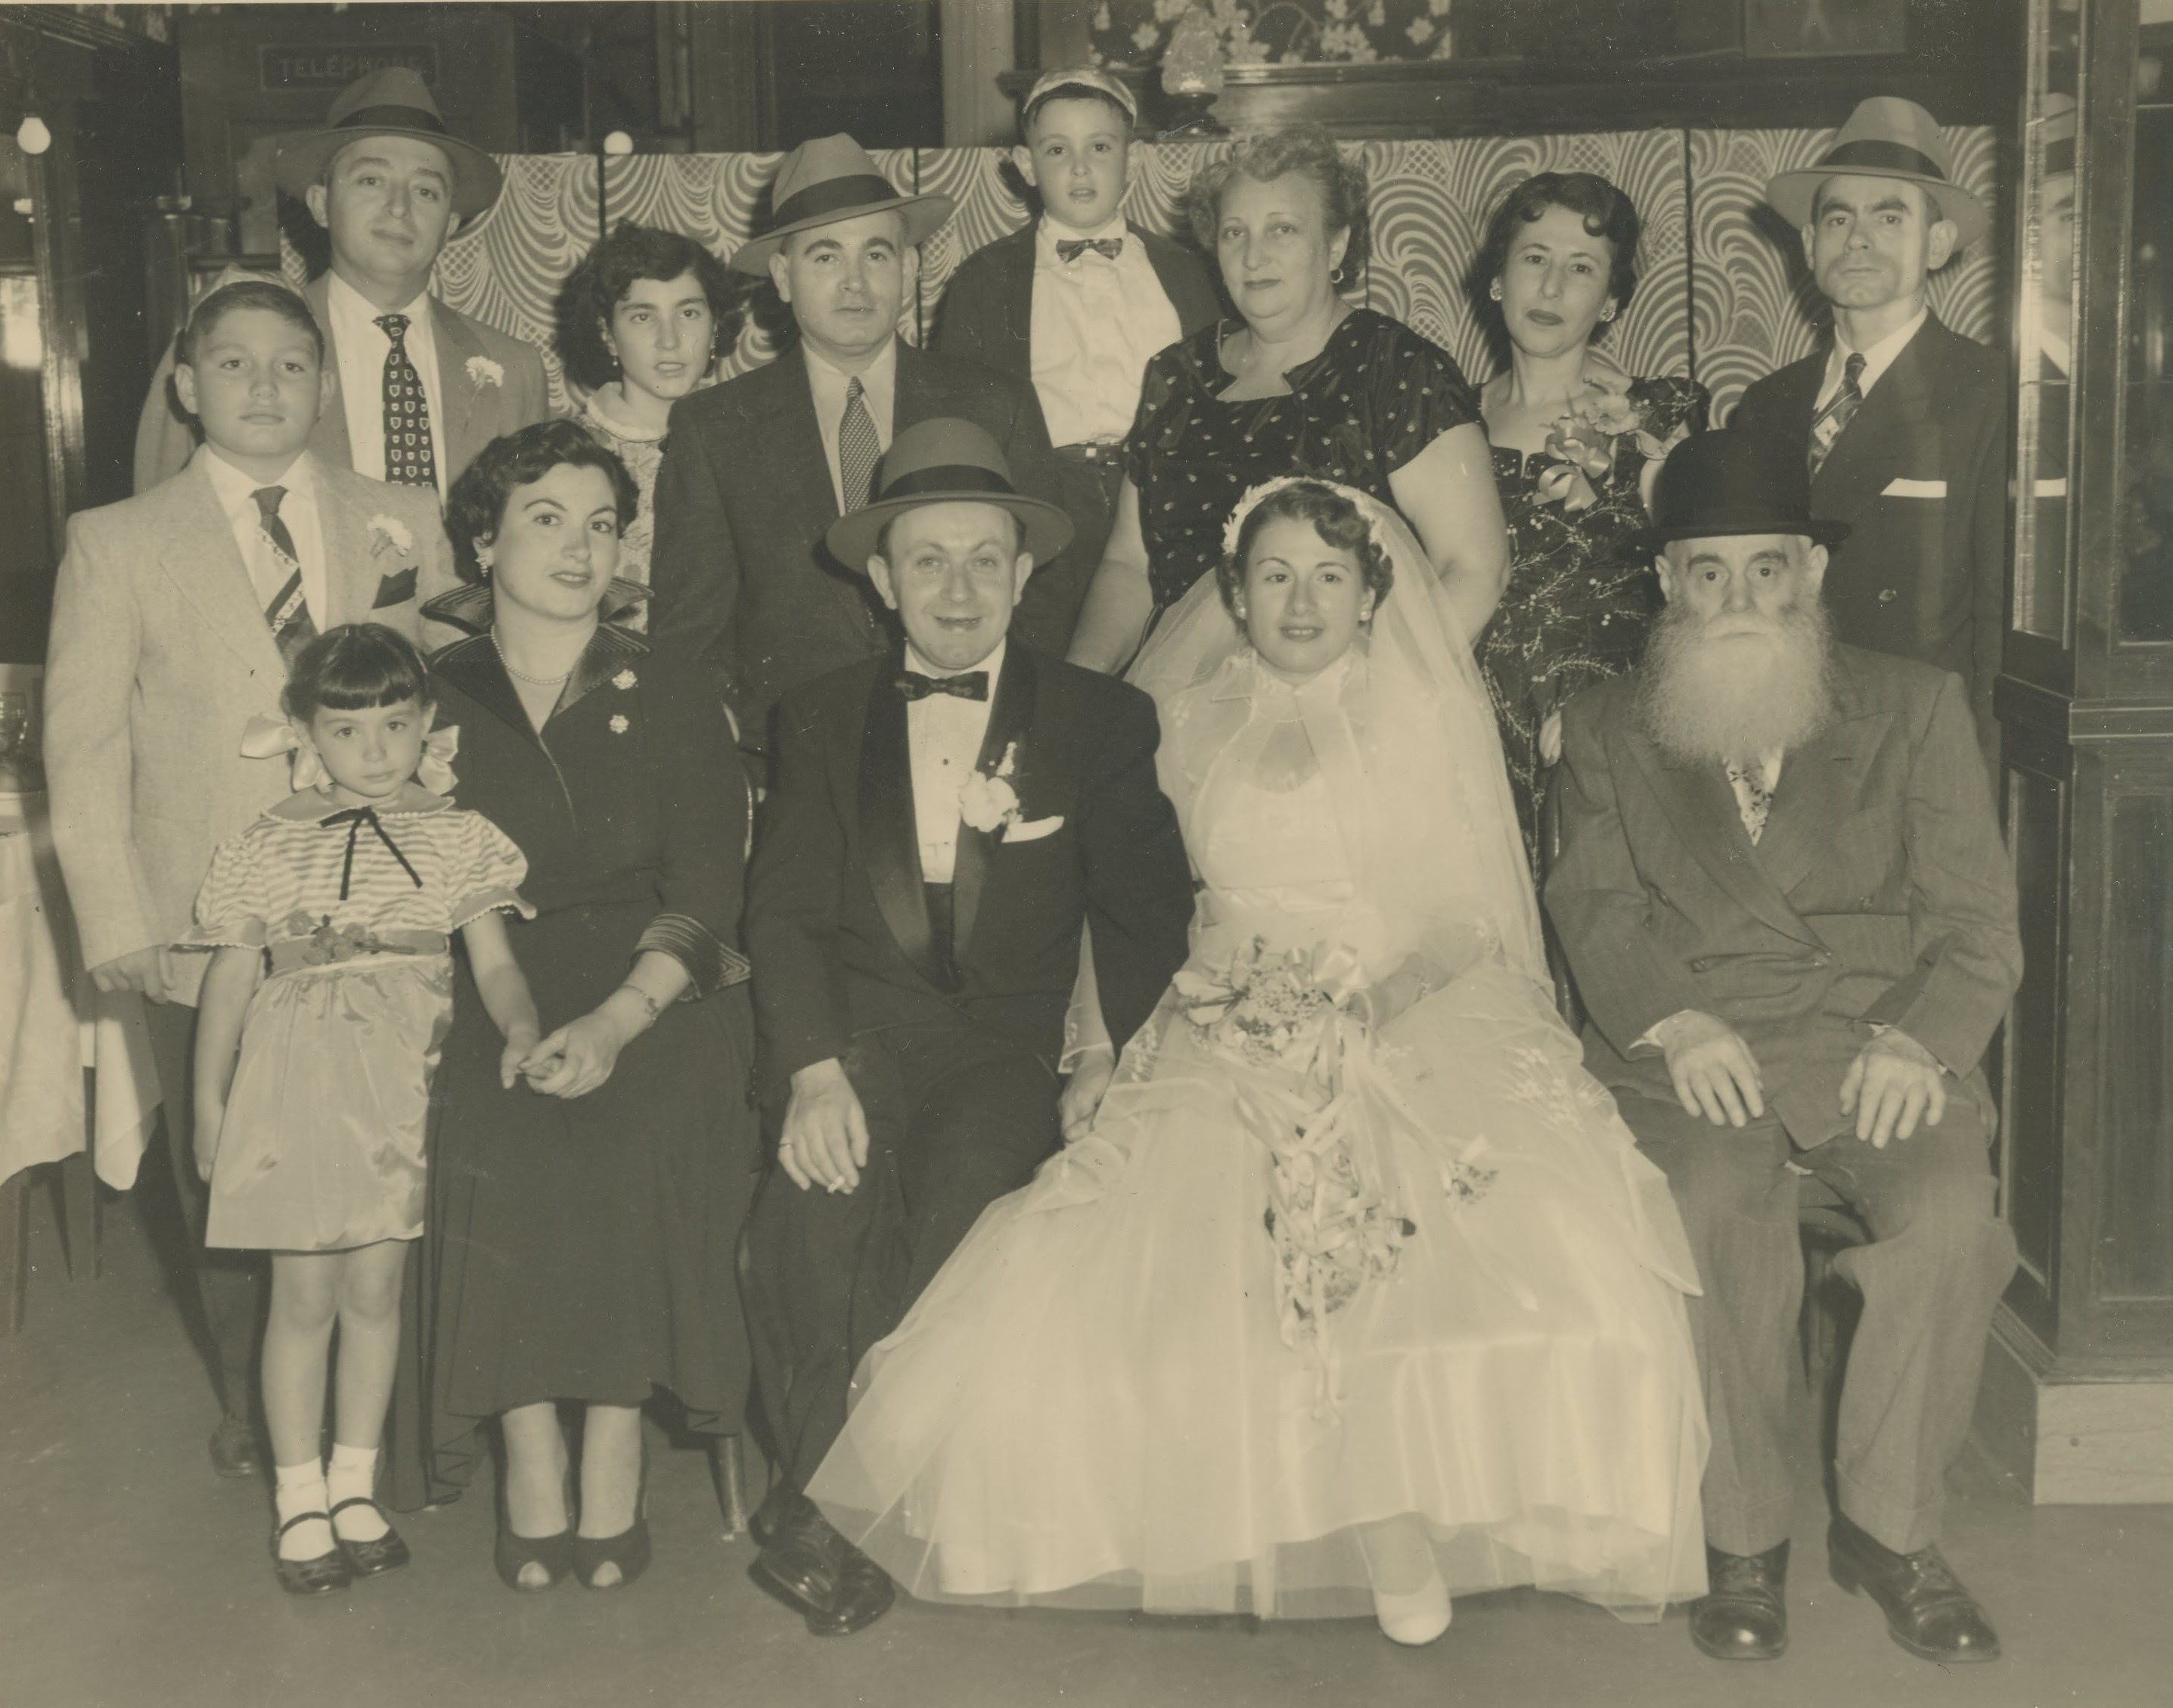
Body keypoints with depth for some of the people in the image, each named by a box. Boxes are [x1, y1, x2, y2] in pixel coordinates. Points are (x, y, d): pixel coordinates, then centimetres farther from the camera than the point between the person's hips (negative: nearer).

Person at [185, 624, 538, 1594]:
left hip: (402, 1085, 1)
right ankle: (300, 1501, 16)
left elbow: (493, 959, -2)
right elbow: (230, 979, 6)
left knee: (375, 1288, 9)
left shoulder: (457, 840, 3)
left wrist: (520, 1026, -22)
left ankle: (356, 1486, 24)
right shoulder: (267, 849, 2)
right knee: (304, 1295, 4)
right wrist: (209, 1103, 6)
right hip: (296, 1083, -1)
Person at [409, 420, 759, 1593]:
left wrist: (615, 1020, -19)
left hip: (652, 995, 0)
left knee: (627, 1139, -30)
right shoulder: (431, 696, 9)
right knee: (489, 1147, -29)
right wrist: (486, 1010, -12)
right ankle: (529, 1455, -15)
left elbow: (704, 892, -1)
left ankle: (613, 1449, -14)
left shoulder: (668, 693, 7)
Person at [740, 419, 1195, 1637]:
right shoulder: (822, 717, 14)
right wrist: (814, 1069, -13)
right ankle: (829, 1498, -11)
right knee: (818, 1206, -29)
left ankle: (817, 1500, -12)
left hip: (1010, 1043, -1)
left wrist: (1123, 1070, -8)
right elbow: (787, 912, 4)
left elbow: (1146, 920, 7)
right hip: (857, 1029, 1)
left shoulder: (1103, 722, 9)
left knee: (960, 1199, -30)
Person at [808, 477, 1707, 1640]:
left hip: (1416, 1018, -1)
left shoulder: (1433, 714, 12)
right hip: (1230, 1038, 1)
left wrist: (1381, 989, -13)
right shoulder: (1184, 724, 16)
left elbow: (1473, 913, 5)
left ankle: (1400, 1512, -13)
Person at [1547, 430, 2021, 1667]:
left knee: (1951, 1214, -30)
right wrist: (1676, 1021, -16)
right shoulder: (1610, 728, 17)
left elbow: (1979, 919, 6)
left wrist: (1918, 1039, -14)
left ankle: (1892, 1528, -8)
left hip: (1880, 1043, 0)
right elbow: (1597, 906, 5)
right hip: (1694, 1052, 0)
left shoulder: (1916, 707, 14)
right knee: (1714, 1211, -32)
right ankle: (1745, 1539, -13)